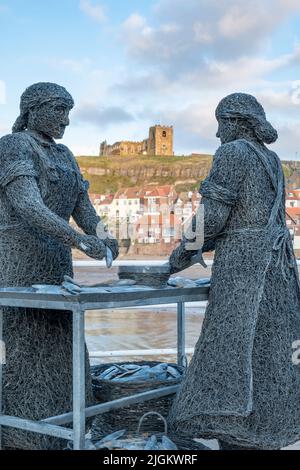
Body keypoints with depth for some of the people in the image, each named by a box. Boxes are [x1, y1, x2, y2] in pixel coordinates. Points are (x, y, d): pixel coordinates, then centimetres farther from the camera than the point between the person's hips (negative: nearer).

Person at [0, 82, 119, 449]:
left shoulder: (62, 156, 17)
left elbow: (83, 209, 12)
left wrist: (103, 239, -9)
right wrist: (78, 239, -32)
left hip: (54, 261, 8)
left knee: (60, 348, 8)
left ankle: (56, 437, 17)